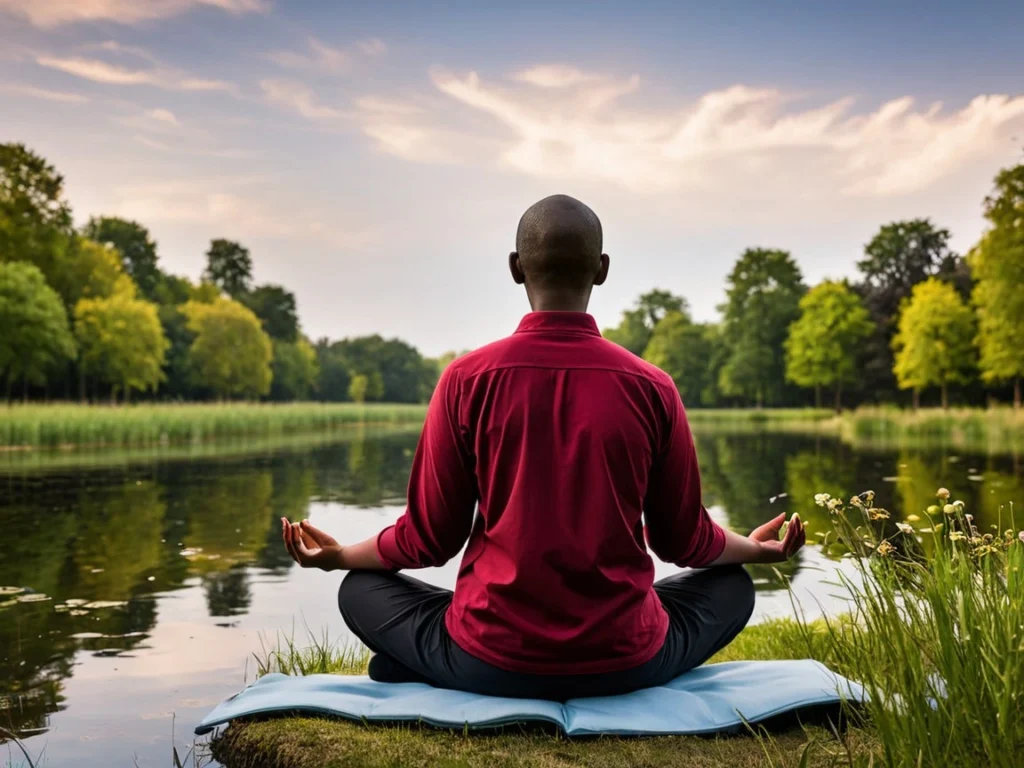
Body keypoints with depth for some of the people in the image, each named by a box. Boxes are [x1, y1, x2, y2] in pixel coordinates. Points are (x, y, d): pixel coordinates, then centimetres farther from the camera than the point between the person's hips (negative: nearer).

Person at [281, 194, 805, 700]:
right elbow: (685, 541, 5)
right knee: (732, 587, 27)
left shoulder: (467, 379, -9)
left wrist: (340, 556, 19)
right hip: (625, 663, 0)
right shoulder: (652, 387, -6)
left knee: (360, 589, 24)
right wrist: (753, 548, 27)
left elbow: (430, 539, -2)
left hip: (492, 663, 0)